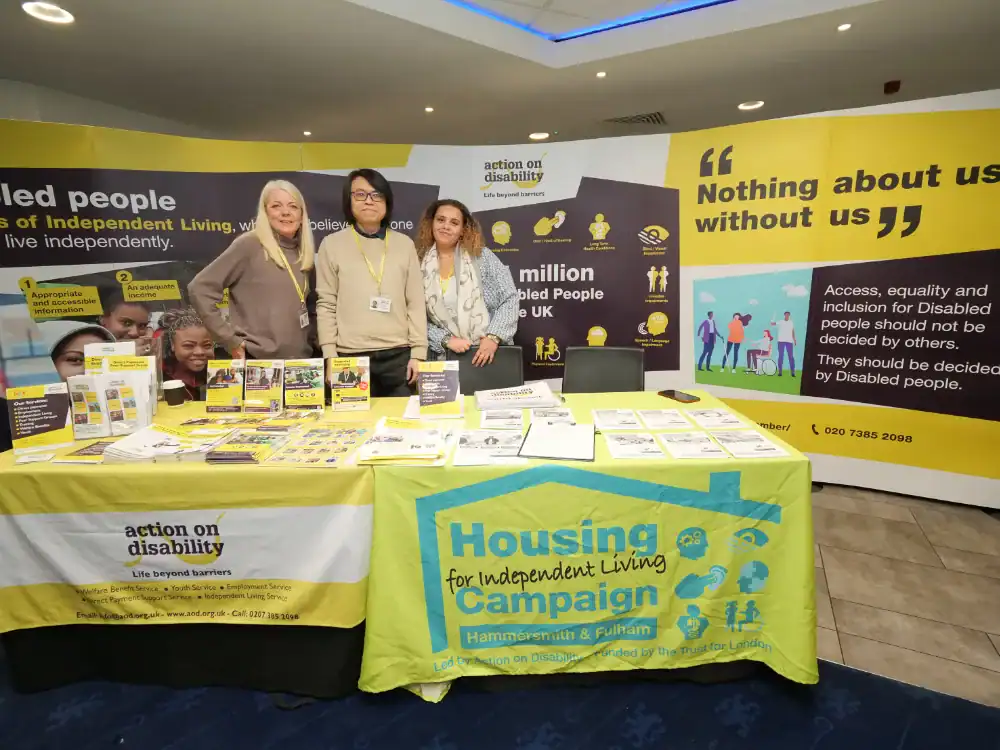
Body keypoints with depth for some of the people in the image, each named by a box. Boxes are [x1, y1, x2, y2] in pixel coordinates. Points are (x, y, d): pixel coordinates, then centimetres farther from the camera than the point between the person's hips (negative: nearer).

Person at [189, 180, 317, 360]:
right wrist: (231, 341, -11)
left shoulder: (304, 254, 9)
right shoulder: (249, 245, -7)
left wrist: (309, 339, 6)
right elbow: (200, 289, -9)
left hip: (300, 361, 5)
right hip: (257, 360, -5)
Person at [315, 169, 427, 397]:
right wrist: (330, 356, -2)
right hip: (350, 356, -1)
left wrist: (418, 352, 0)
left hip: (398, 355, 1)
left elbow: (416, 302, 6)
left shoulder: (404, 244, 7)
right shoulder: (332, 245, 4)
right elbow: (326, 305, 3)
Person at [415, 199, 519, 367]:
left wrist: (493, 337, -13)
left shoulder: (482, 256, 0)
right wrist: (446, 340, -12)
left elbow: (510, 299, -3)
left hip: (490, 353, -1)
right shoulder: (419, 265, 3)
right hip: (447, 357, 1)